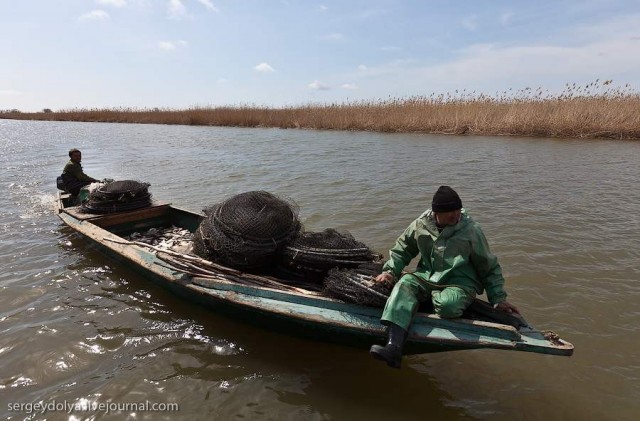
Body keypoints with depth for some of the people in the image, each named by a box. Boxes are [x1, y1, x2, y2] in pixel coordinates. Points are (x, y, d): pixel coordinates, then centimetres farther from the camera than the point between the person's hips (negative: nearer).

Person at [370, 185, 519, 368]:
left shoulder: (471, 230, -7)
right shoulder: (421, 225, 0)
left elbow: (489, 267, 3)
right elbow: (401, 249, 16)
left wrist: (499, 298, 1)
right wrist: (390, 270, 2)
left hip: (460, 282, -3)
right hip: (427, 277, 3)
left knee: (447, 305, -38)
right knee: (404, 284, -30)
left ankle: (435, 297, 1)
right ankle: (394, 347, -42)